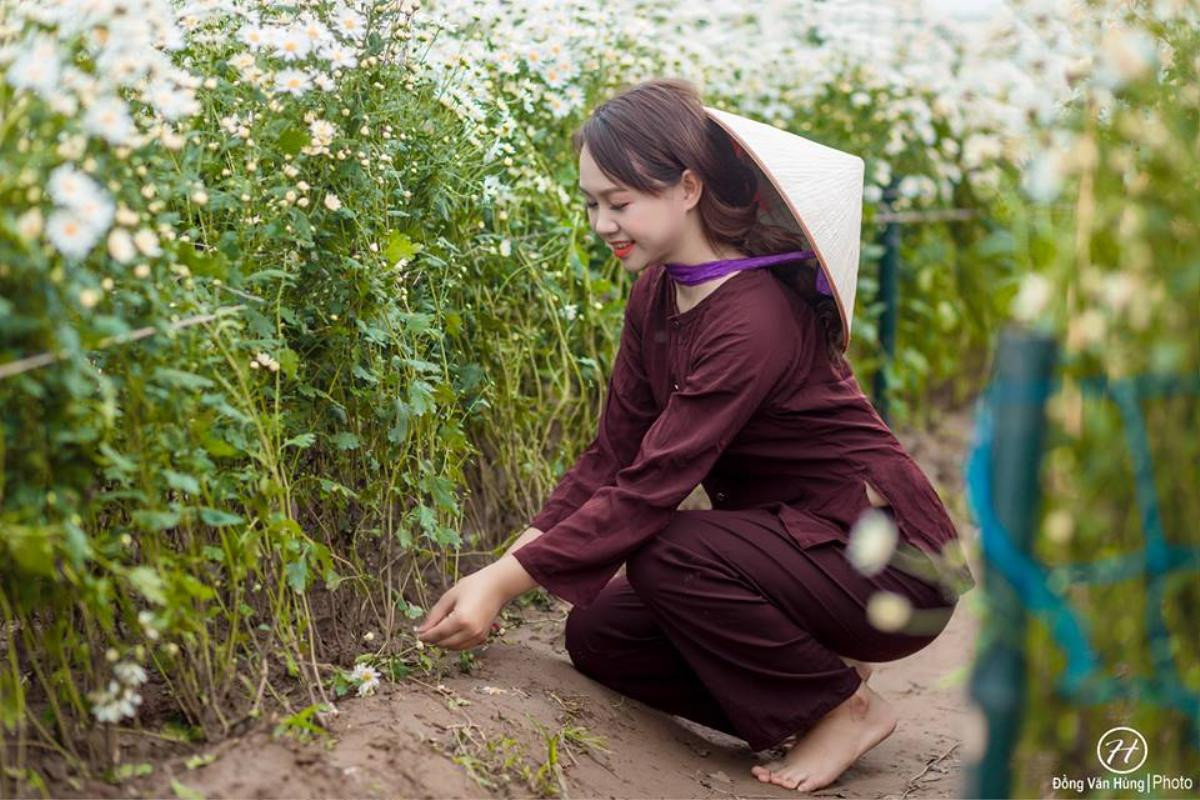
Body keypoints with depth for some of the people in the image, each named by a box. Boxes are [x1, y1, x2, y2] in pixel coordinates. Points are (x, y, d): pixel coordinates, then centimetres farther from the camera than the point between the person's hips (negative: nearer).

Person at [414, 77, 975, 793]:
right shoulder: (656, 295, 1)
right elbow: (613, 456, 1)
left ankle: (843, 705, -7)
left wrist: (507, 582, -29)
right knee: (597, 635, -3)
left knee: (669, 556, -29)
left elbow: (652, 485, -30)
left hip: (894, 569, -8)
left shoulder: (753, 318, -27)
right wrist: (510, 562, -10)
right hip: (791, 540, 8)